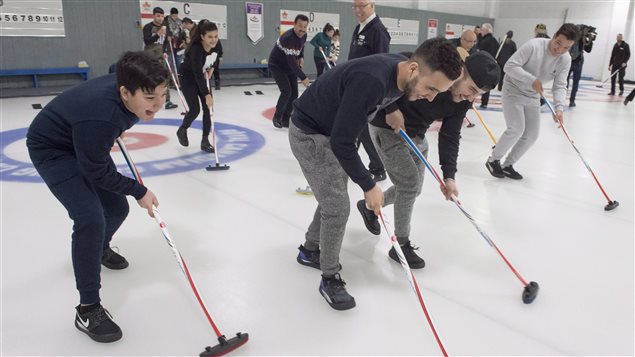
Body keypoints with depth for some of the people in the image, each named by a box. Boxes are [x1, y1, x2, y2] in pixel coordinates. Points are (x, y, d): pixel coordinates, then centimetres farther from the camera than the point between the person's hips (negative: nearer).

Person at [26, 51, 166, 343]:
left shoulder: (126, 86, -20)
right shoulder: (100, 116, -42)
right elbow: (97, 172, -27)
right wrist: (138, 191, -17)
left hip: (84, 143, 8)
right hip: (51, 149, -8)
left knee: (117, 208, 13)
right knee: (90, 219, -22)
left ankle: (100, 249, 48)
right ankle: (88, 309, -10)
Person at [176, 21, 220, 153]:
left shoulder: (216, 45, -15)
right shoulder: (196, 49, -34)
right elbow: (197, 74, -38)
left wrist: (210, 70, -4)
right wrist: (207, 95, -42)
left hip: (203, 76, 6)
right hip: (188, 78, -6)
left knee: (208, 108, -4)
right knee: (195, 109, -9)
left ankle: (205, 141, 4)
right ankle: (182, 131, 22)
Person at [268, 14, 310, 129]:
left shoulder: (303, 35, -7)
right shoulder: (288, 37, -32)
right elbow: (291, 62, -35)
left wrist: (301, 57, -1)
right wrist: (303, 77, -34)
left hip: (290, 67, 8)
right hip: (277, 66, -8)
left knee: (294, 93, 1)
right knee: (286, 91, -19)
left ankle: (286, 119, 12)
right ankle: (277, 117, 0)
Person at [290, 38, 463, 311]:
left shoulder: (401, 70, -10)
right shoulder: (371, 80, -37)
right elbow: (342, 142, -32)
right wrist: (368, 186, -24)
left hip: (333, 131, 9)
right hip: (309, 134, -9)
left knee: (335, 197, 19)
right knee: (337, 206, -8)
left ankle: (310, 250, 40)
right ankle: (330, 279, 12)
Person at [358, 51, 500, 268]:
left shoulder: (464, 100, -10)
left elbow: (450, 135, -8)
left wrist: (449, 175, -16)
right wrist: (391, 109, -31)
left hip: (415, 134, 8)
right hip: (387, 128, -8)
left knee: (413, 188, 14)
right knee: (410, 183, -10)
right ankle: (401, 245, 7)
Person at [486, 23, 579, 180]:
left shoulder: (566, 60, -9)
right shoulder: (533, 45, -24)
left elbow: (560, 86, -11)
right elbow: (510, 66, -27)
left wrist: (559, 108, -28)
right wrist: (531, 80, -37)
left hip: (533, 97, 6)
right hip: (513, 90, -6)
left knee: (531, 135, 4)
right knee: (517, 128, -19)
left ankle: (507, 165, 19)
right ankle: (493, 160, 1)